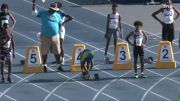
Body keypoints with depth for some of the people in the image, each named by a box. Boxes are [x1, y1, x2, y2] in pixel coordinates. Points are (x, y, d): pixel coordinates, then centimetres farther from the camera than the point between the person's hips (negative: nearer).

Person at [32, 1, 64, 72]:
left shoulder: (58, 15, 11)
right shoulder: (43, 14, 4)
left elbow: (60, 24, 18)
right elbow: (34, 12, 0)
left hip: (55, 37, 2)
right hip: (45, 37, -2)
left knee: (57, 52, 3)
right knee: (44, 52, 5)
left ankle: (59, 65, 10)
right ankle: (44, 66, 17)